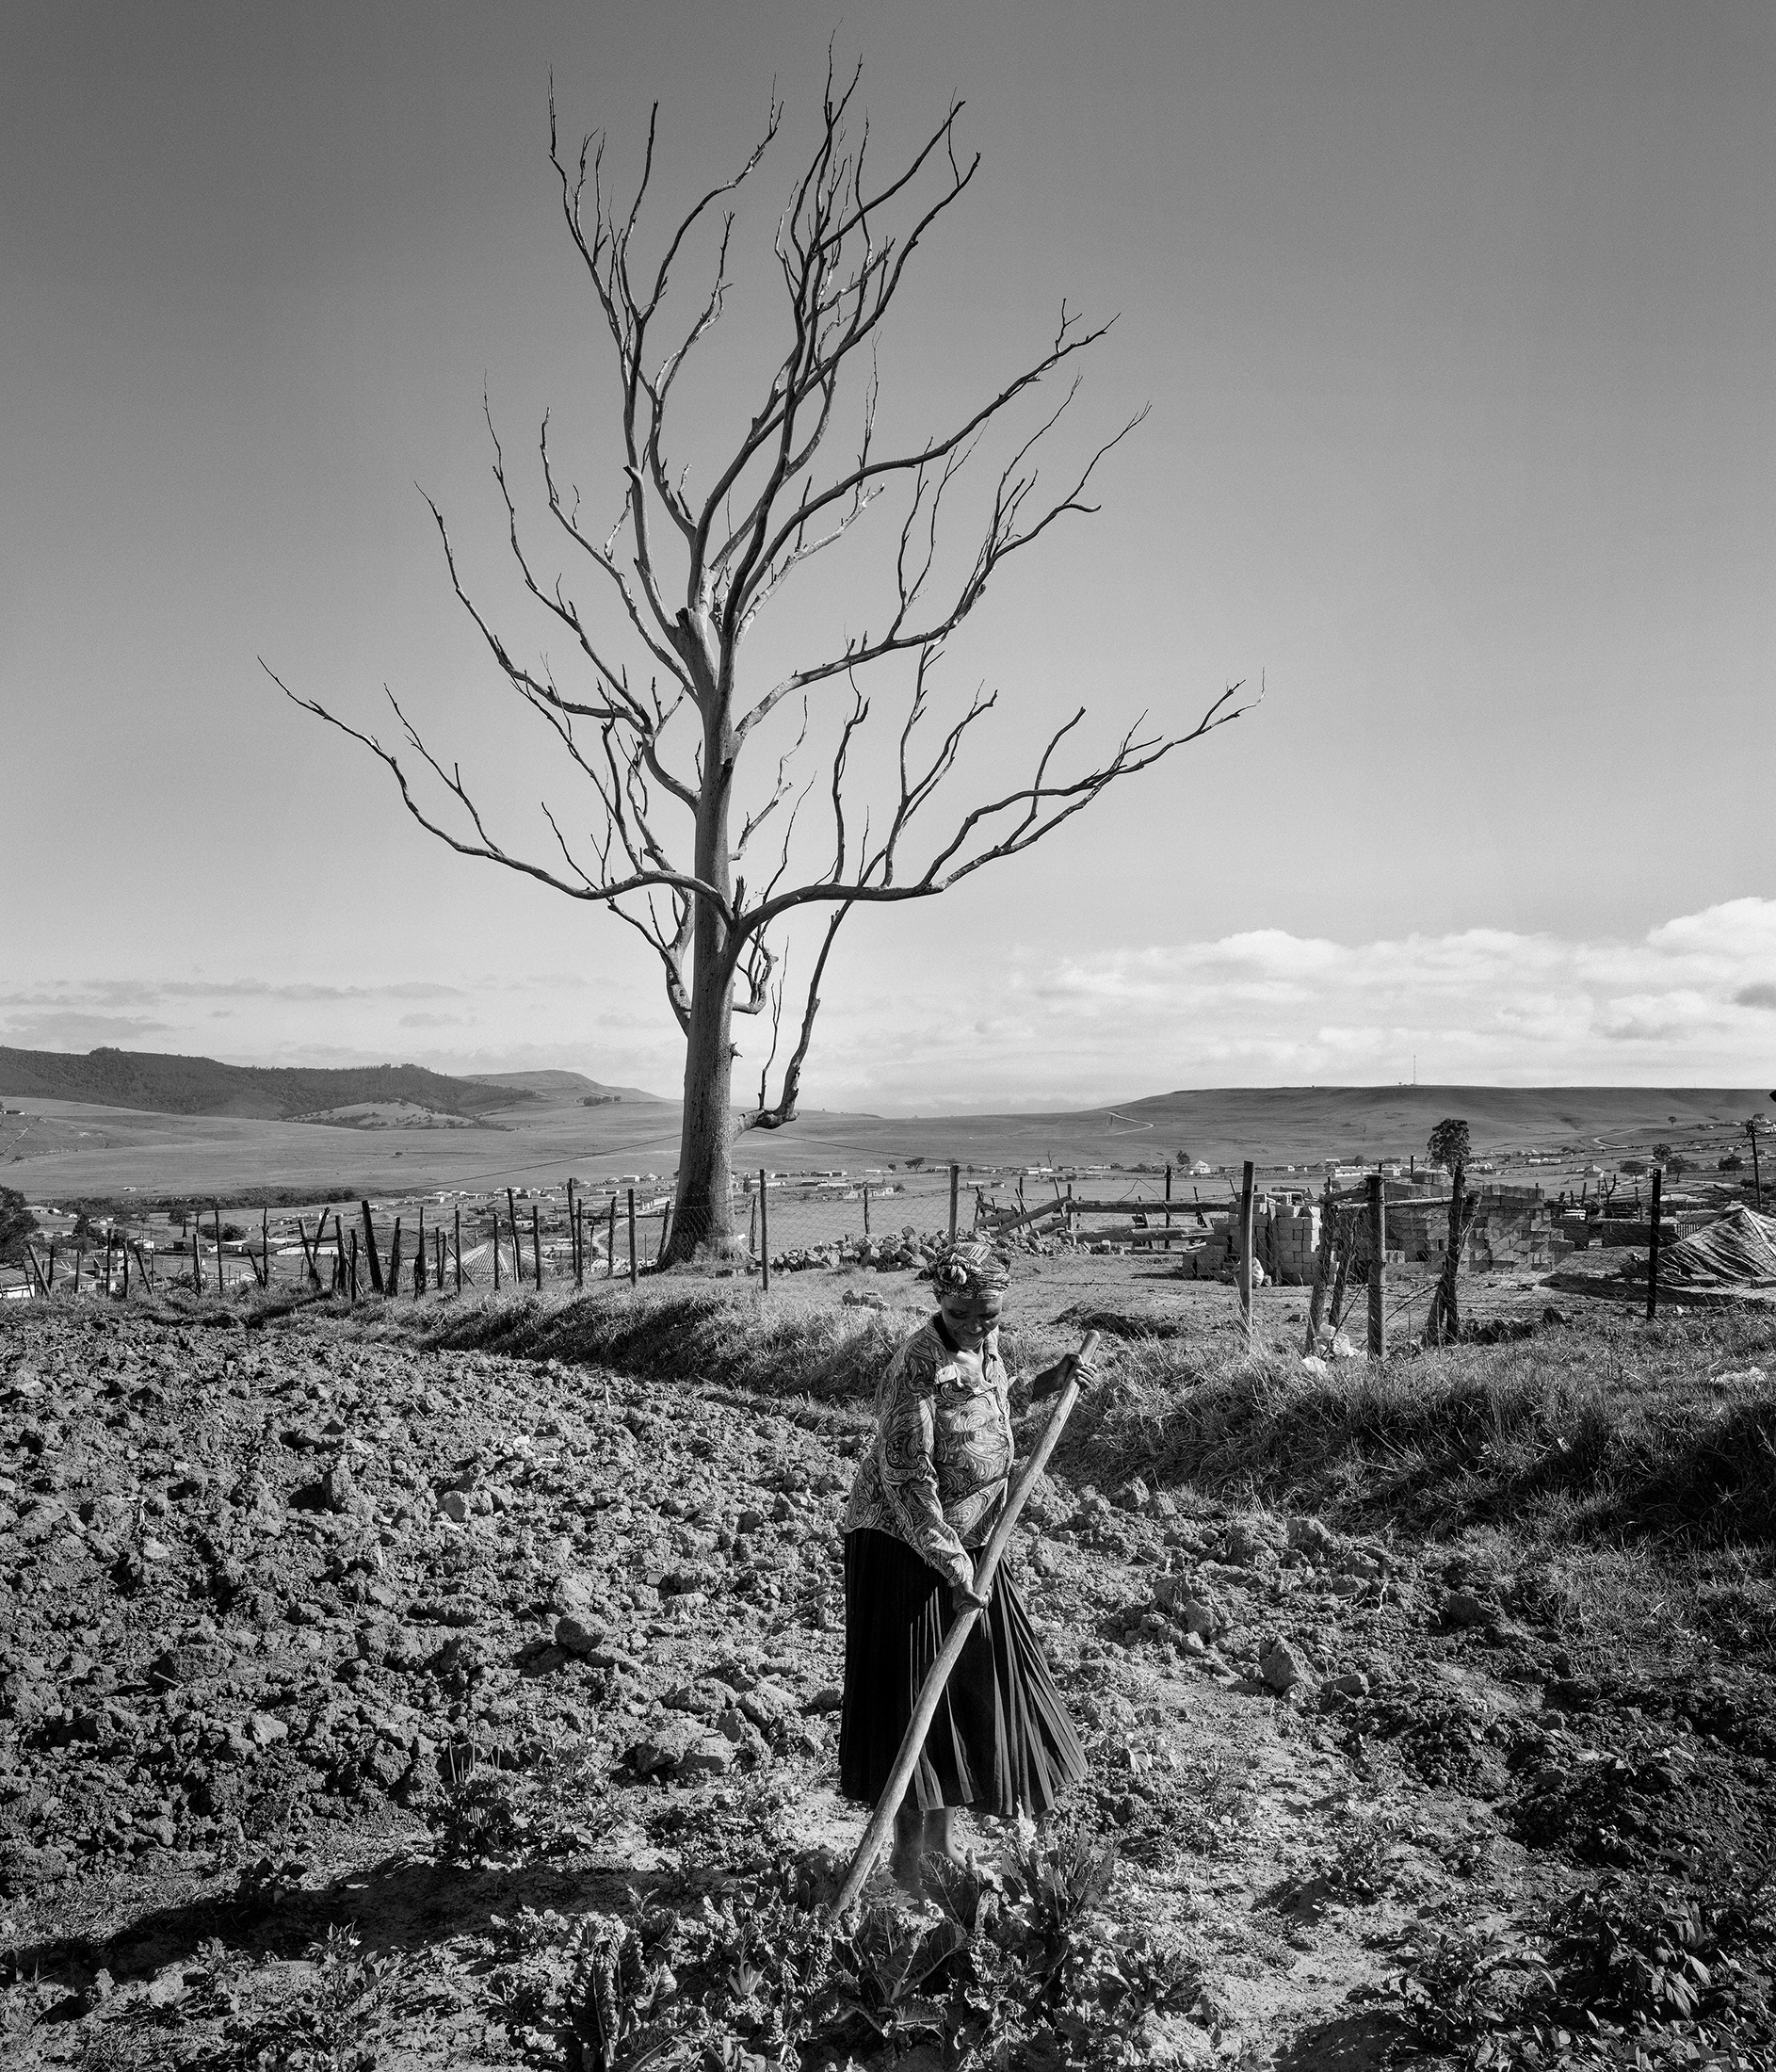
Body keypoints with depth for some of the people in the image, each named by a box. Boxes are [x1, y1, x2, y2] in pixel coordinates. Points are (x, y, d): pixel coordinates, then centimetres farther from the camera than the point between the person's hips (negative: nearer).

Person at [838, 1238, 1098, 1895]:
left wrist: (1046, 1384, 10)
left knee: (971, 1682, 13)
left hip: (964, 1544, 8)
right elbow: (908, 1479, -26)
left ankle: (944, 1834, 29)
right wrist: (949, 1562, -27)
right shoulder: (917, 1367, -24)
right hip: (901, 1545, -8)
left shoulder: (987, 1347, 1)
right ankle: (908, 1851, 15)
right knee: (909, 1690, 0)